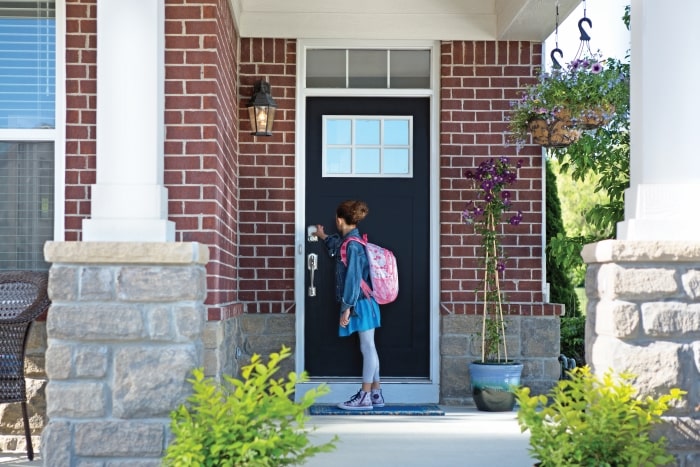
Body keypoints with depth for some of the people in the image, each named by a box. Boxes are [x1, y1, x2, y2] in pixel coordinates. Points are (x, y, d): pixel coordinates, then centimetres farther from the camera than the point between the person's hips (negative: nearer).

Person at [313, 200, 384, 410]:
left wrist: (346, 309, -19)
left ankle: (365, 397, -1)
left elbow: (353, 279, -21)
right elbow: (339, 245, 38)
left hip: (361, 303, -10)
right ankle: (376, 394, 16)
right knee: (369, 348, 11)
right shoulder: (352, 240, 12)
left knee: (367, 348, -5)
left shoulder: (352, 246, -17)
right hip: (364, 303, 10)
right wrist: (324, 237, 54)